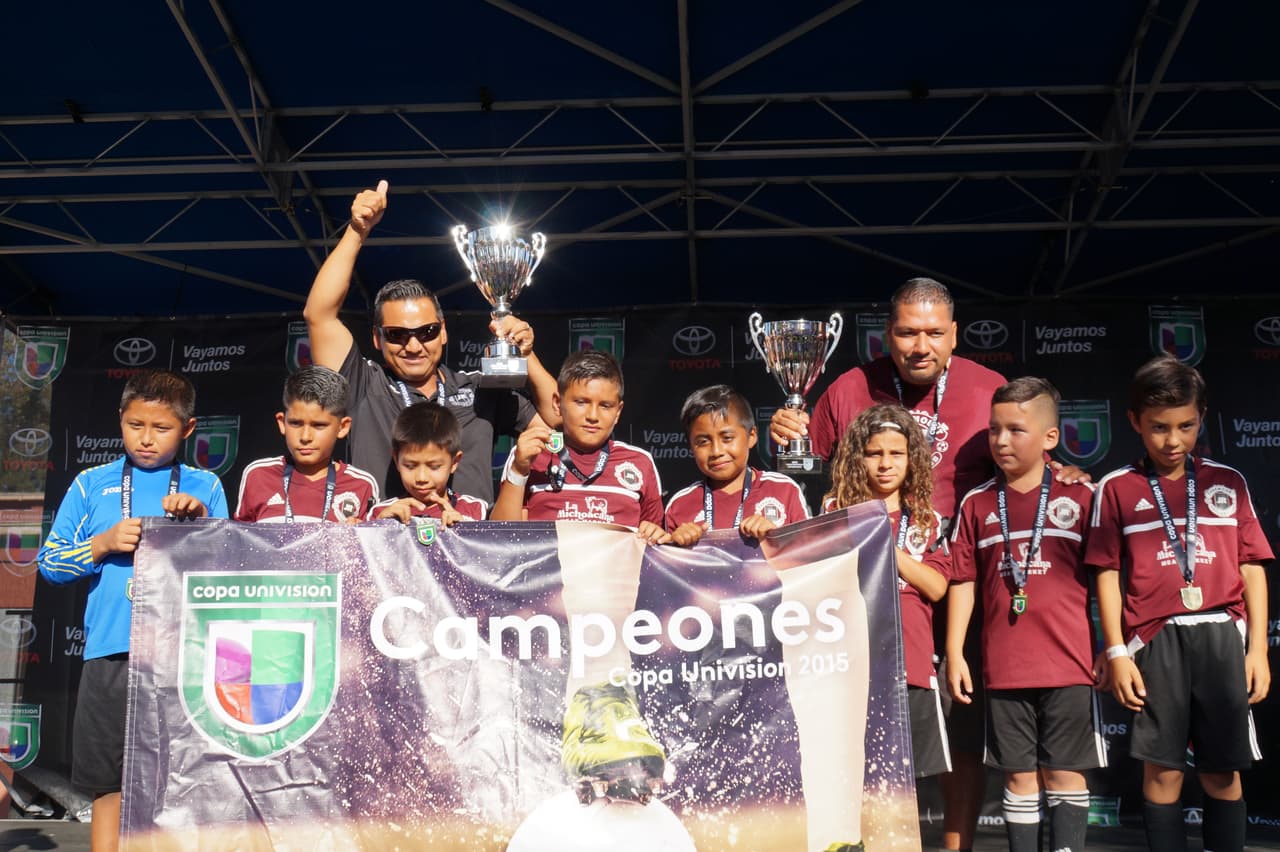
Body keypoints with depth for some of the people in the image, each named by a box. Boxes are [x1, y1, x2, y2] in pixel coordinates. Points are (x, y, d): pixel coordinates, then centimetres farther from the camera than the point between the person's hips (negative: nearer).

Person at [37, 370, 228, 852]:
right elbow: (49, 563, 9)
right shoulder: (92, 485, 9)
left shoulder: (204, 487, 7)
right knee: (109, 786, 6)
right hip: (112, 653, 1)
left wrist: (200, 519, -14)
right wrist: (103, 544, -7)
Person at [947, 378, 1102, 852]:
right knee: (1019, 777, 8)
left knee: (1066, 775, 4)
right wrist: (954, 654, 2)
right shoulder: (977, 504, 5)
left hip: (1070, 664, -1)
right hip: (1004, 667, 2)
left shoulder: (1079, 497, 1)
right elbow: (964, 582, 6)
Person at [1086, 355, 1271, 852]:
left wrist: (1257, 648, 4)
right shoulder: (1117, 489, 5)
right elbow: (1108, 574, 4)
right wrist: (1116, 652, -2)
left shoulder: (1228, 483, 10)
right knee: (1162, 769, 3)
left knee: (1223, 770, 6)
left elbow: (1252, 568, 10)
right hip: (1156, 641, -1)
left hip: (1222, 636, 2)